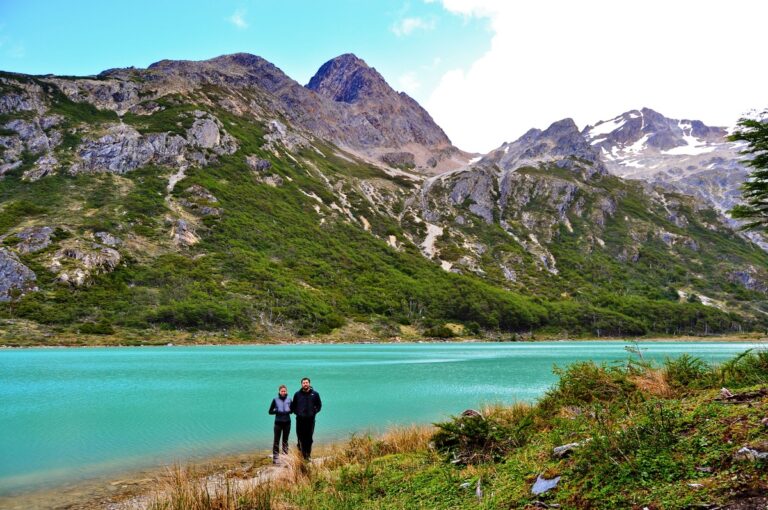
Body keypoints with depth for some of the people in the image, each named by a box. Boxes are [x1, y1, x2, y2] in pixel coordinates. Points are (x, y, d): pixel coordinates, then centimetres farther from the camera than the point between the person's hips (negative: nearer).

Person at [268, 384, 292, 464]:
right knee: (276, 441, -2)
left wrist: (289, 411, -10)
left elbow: (292, 409, 12)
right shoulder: (275, 400, -3)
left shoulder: (289, 399, 3)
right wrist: (277, 411, -17)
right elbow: (270, 411, 0)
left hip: (287, 422, 2)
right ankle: (275, 458, 2)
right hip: (278, 423, -2)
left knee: (285, 440, 10)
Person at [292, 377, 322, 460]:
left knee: (309, 438, 2)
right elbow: (293, 406, 14)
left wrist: (314, 412, -2)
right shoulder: (297, 394, 5)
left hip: (310, 419, 0)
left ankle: (308, 455, 10)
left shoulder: (315, 394, 4)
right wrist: (296, 412, 0)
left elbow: (319, 405, 11)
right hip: (300, 419, 0)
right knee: (300, 438, 0)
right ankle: (301, 454, 10)